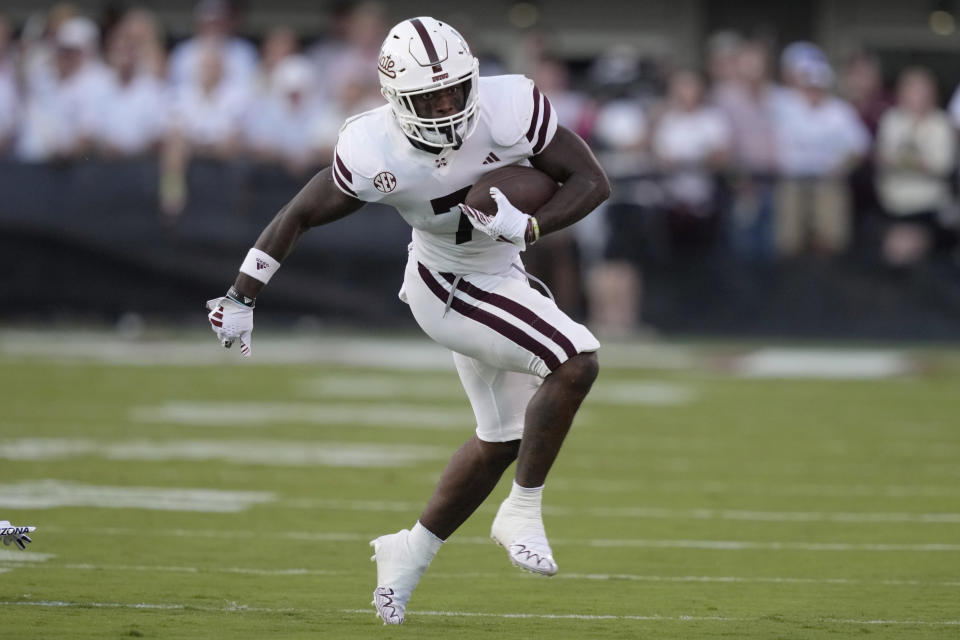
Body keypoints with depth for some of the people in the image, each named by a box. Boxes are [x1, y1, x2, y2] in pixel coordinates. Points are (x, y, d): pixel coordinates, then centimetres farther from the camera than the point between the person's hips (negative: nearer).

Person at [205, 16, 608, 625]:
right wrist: (240, 299, -11)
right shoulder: (375, 154, -29)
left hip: (499, 277, 5)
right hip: (449, 287, -5)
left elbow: (593, 180, -18)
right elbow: (300, 216, -13)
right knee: (577, 363, -24)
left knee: (503, 438, 18)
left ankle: (410, 553, 35)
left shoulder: (511, 110, -26)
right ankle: (523, 513, -8)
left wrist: (529, 227, -34)